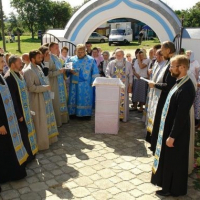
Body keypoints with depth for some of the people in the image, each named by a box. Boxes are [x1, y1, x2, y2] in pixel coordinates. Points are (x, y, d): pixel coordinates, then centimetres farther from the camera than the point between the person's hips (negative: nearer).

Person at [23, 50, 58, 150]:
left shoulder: (38, 67, 10)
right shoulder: (28, 71, -18)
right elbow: (31, 87, -24)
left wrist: (47, 87, 3)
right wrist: (46, 87, -18)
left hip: (45, 98, 9)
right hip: (37, 100, -9)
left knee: (46, 119, 18)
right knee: (40, 122, 2)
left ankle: (48, 137, 33)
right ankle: (41, 143, 15)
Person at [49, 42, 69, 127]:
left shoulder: (56, 57, 11)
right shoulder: (49, 58, -16)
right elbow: (48, 73, -24)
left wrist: (63, 70, 5)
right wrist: (59, 71, -23)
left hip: (60, 83, 9)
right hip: (54, 85, -9)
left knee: (61, 101, 16)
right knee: (56, 103, 0)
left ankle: (62, 118, 27)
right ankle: (57, 121, 11)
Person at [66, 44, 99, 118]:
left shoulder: (91, 60, 0)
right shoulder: (71, 59, 7)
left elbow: (95, 72, 1)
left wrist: (93, 82, -7)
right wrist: (70, 71, -11)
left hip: (86, 85, -2)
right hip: (74, 84, 3)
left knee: (86, 99, 0)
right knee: (73, 99, 4)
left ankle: (87, 114, 9)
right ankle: (73, 113, 13)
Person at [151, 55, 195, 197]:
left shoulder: (186, 88, -27)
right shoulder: (180, 83, 4)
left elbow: (181, 115, -27)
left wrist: (172, 136, -22)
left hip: (176, 131, -10)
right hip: (170, 127, 10)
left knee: (174, 161, 8)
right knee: (169, 159, 23)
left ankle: (174, 189, 27)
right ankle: (169, 185, 41)